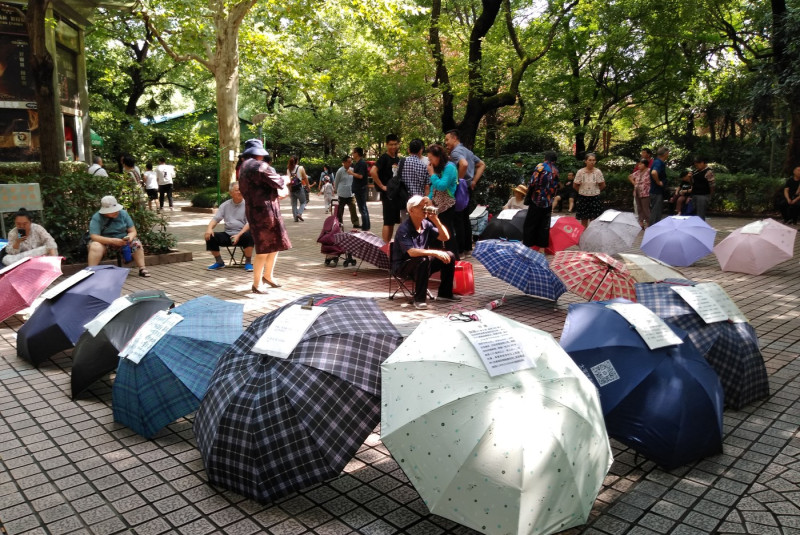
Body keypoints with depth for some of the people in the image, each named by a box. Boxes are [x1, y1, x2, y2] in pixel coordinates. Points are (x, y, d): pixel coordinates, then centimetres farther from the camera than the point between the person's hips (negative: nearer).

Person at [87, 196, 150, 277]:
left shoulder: (123, 213, -6)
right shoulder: (97, 218, -16)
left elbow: (133, 231, -3)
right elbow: (94, 237, -24)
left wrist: (129, 237, -28)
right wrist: (113, 240, -35)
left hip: (122, 241, 3)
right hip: (105, 242, -3)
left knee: (136, 243, -23)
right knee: (95, 246, -35)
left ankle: (142, 269, -21)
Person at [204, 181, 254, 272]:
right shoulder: (225, 205, 11)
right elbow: (215, 219, 8)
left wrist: (239, 235, -23)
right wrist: (209, 228, -15)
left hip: (242, 234, -4)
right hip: (228, 234, 4)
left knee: (249, 235, -37)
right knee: (210, 236, -19)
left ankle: (248, 263, -16)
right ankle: (219, 262, 3)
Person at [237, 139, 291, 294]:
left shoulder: (243, 168, 16)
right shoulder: (260, 166, -14)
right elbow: (279, 183, -9)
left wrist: (276, 194, 14)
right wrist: (283, 188, 15)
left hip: (253, 210, 10)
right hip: (265, 210, -10)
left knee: (276, 244, 19)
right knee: (264, 249, -2)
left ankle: (268, 275, 30)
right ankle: (256, 284, 5)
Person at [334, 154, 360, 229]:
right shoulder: (340, 171, -9)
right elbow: (336, 182, 2)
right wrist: (335, 190, 12)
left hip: (350, 194, 4)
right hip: (342, 194, -4)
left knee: (353, 208, 0)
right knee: (340, 209, 6)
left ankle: (355, 223, 4)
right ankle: (339, 223, 19)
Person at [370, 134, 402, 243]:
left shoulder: (398, 159, 13)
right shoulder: (384, 157, -10)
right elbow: (373, 171, -23)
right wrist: (382, 186, -19)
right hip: (388, 193, -8)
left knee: (393, 221, 11)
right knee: (388, 222, -6)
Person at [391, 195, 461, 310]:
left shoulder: (426, 224, -1)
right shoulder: (404, 229, -22)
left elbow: (445, 237, -1)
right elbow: (412, 252, -34)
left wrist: (435, 219, -14)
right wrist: (435, 252, -37)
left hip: (421, 263, 7)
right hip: (402, 266, -7)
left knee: (449, 256, -3)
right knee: (423, 260, -37)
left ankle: (445, 293, 9)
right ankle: (419, 299, -25)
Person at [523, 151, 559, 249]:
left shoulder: (541, 166, -7)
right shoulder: (556, 171, 10)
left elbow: (532, 183, -12)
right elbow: (556, 187, 11)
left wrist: (527, 197, -5)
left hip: (537, 201, -5)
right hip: (548, 203, 5)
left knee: (529, 225, 2)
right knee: (544, 226, 10)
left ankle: (527, 246, 0)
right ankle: (542, 247, 12)